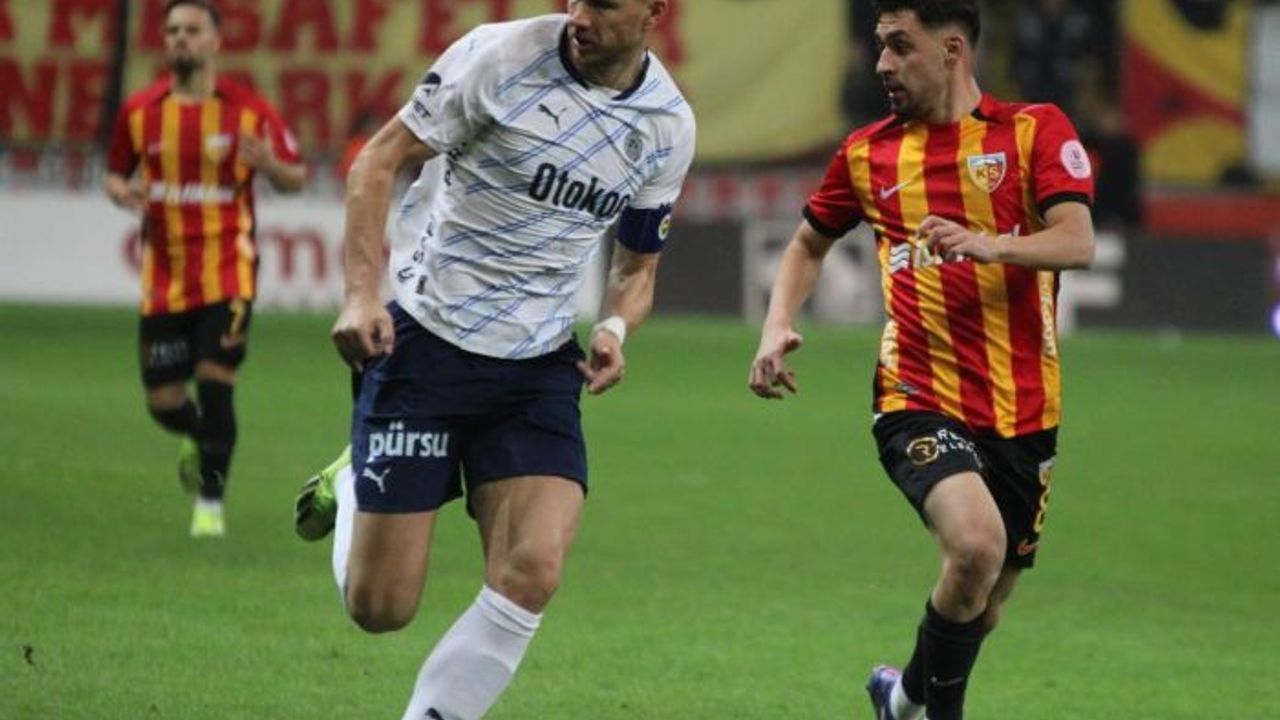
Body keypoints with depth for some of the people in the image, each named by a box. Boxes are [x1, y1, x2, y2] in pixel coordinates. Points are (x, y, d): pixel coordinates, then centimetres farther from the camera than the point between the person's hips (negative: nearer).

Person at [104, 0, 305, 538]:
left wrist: (270, 165, -21)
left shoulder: (248, 110, -4)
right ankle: (198, 439, 39)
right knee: (163, 402, 3)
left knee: (215, 387, -12)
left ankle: (210, 503, 4)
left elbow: (295, 179, 2)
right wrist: (122, 192, -9)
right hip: (165, 275, 3)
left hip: (227, 269, -3)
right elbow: (116, 172, 15)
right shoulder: (140, 112, 3)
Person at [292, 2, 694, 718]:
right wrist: (363, 293, -17)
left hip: (538, 369, 3)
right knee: (380, 607, -2)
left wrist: (615, 328, -8)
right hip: (423, 342, -3)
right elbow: (380, 159, -5)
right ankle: (350, 486, 31)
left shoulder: (668, 126, 1)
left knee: (533, 576, -19)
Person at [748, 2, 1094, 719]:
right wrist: (777, 328, 8)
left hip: (1024, 410, 1)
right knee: (976, 543, -29)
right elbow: (810, 243, 25)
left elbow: (1078, 242, -13)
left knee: (985, 604, 13)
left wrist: (988, 244, -31)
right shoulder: (869, 152, 9)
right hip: (921, 401, -1)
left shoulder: (1035, 129, 1)